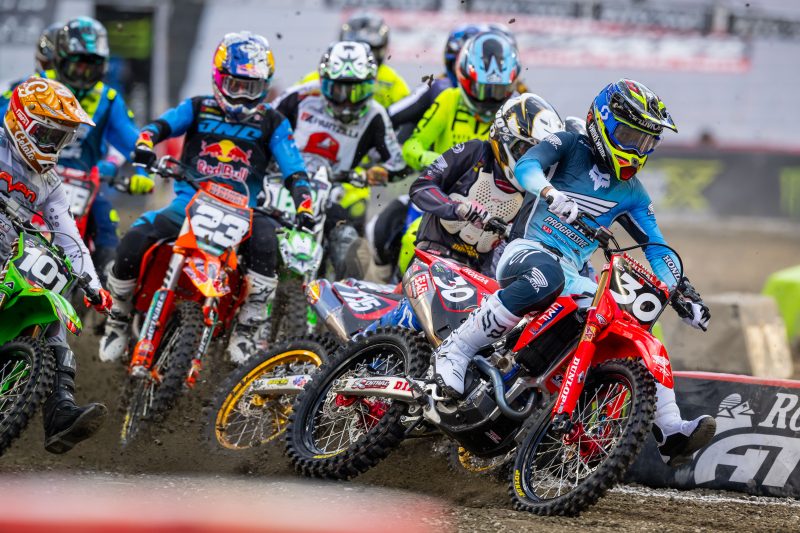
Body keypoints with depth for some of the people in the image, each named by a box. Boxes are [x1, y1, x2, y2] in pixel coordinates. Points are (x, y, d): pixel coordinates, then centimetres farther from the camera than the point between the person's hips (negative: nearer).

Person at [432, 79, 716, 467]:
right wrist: (550, 192, -39)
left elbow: (656, 248, 20)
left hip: (572, 276, 6)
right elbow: (526, 165, -17)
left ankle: (670, 432, -9)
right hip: (529, 250, -6)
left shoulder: (632, 194, 18)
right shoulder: (572, 147, 2)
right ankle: (455, 350, -38)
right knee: (546, 275, -42)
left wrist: (684, 293, 4)